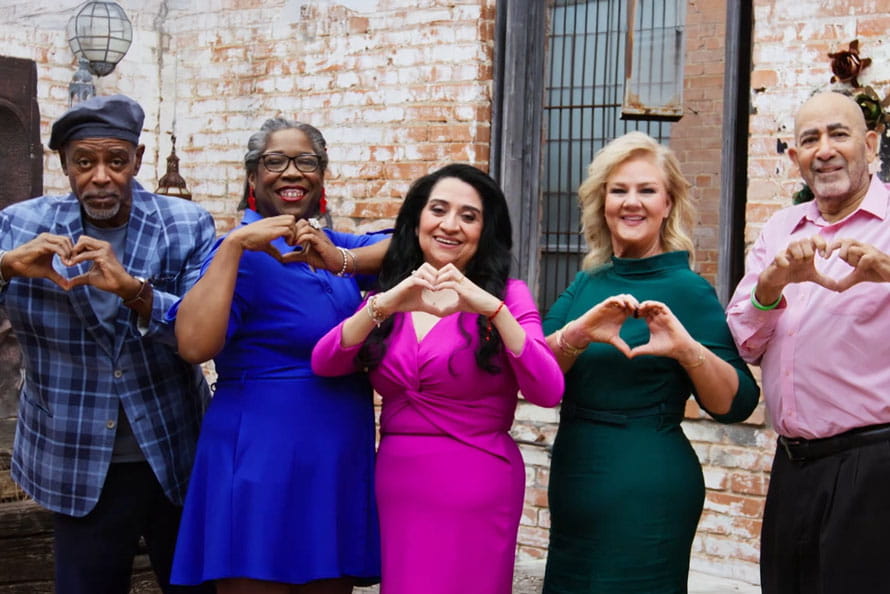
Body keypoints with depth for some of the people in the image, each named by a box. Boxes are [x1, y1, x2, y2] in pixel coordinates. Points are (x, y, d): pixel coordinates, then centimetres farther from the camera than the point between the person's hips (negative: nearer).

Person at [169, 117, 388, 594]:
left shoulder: (332, 248, 12)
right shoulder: (245, 256, -8)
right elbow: (194, 345, -24)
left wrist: (341, 261, -19)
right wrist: (234, 244, -23)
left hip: (339, 465, 7)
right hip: (263, 467, -7)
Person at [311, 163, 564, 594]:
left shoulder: (508, 295, -4)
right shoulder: (388, 299, 8)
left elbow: (548, 392, -17)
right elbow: (324, 364, -7)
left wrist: (492, 308, -27)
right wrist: (386, 304, -22)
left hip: (474, 490, -3)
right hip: (396, 485, 4)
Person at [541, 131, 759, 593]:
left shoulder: (687, 290, -8)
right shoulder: (586, 285, 7)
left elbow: (736, 405, -12)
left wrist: (688, 349, -29)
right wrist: (579, 334, -23)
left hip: (647, 490, -5)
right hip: (574, 482, 5)